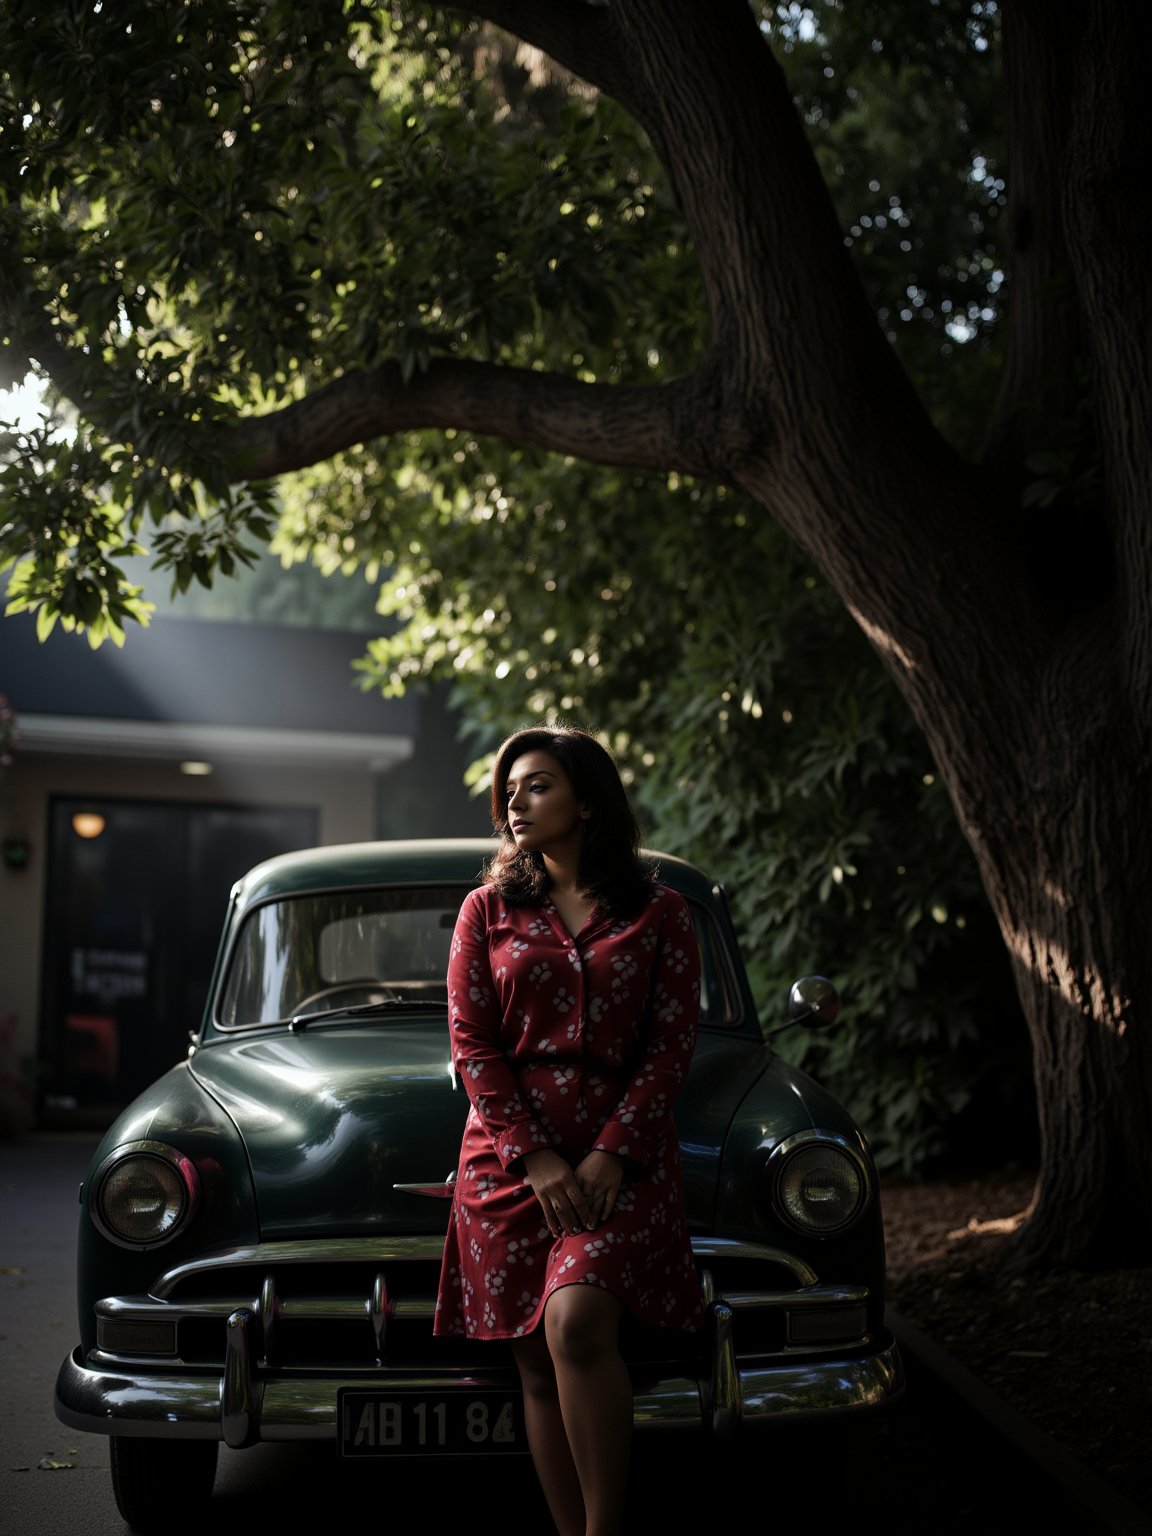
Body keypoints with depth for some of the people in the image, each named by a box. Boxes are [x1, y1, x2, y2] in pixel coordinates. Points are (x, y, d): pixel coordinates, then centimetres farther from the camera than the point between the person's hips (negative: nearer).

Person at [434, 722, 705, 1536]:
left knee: (576, 1322, -24)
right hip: (509, 1157, 3)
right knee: (539, 1371, 0)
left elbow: (673, 1044, 2)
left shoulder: (660, 912, 7)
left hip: (623, 1155, -2)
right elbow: (471, 1043, 4)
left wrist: (611, 1155, -10)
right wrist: (536, 1158, -8)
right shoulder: (489, 910, 11)